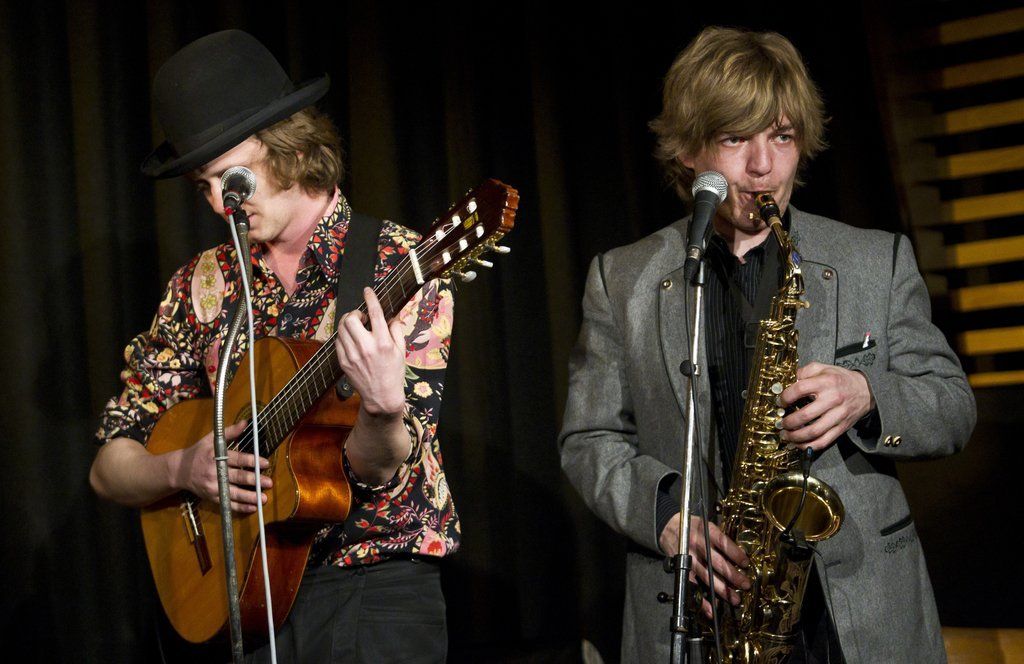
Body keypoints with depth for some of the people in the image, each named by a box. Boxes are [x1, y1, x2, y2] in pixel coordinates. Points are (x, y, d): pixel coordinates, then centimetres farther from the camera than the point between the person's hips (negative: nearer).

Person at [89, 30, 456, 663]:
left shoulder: (401, 264, -8)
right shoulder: (203, 284, 4)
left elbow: (378, 470, -15)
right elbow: (109, 467, 6)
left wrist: (383, 408, -36)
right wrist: (182, 469, -15)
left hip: (379, 589, -3)